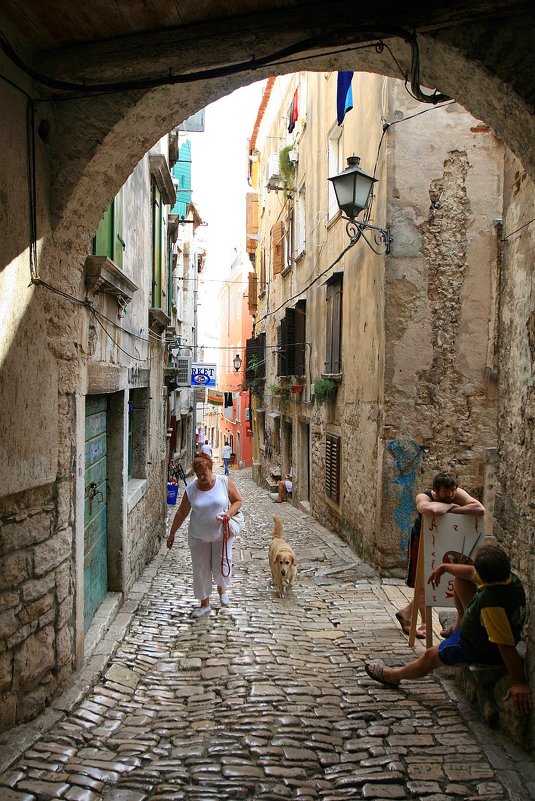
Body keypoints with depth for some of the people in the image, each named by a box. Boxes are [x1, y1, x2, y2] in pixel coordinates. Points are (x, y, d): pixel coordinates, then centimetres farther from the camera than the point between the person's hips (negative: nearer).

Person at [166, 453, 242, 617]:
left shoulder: (224, 482, -11)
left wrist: (229, 513, -20)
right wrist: (172, 533, 6)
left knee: (222, 568, -1)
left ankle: (222, 588, 35)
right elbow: (181, 513, 1)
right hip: (198, 537, 1)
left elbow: (237, 501, -1)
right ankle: (205, 604, 26)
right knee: (201, 570, 7)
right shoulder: (191, 489, -9)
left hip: (221, 534, -1)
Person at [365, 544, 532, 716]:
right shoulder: (510, 578, -16)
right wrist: (444, 567, 13)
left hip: (478, 649, -8)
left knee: (429, 656, 14)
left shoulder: (491, 601, -43)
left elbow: (506, 645, -41)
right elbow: (472, 573, 1)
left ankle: (393, 676, 39)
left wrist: (519, 682, -35)